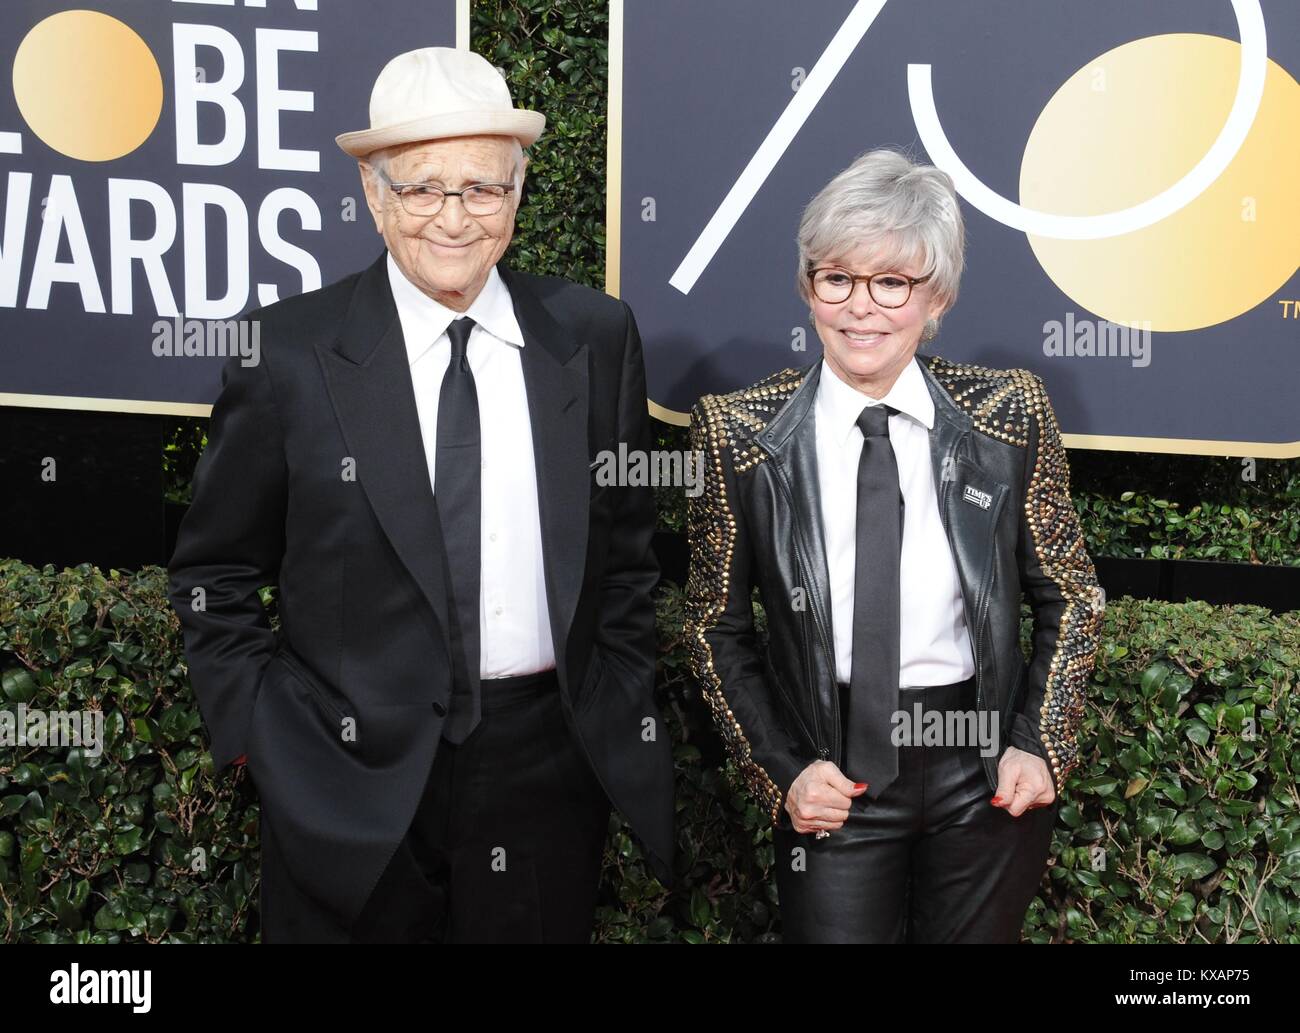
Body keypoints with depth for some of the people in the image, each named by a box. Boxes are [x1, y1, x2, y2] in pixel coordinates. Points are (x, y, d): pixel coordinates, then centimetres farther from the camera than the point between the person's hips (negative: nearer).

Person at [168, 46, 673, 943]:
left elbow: (628, 541, 9)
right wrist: (268, 736, -5)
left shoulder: (595, 336, 0)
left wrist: (622, 711, 5)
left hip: (551, 766, 2)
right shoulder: (291, 353, -6)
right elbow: (214, 574, 2)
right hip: (355, 777, -1)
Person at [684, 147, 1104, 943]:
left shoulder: (1010, 413, -6)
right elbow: (717, 625, 1)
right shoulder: (742, 433, -8)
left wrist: (1041, 746, -5)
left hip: (987, 773, 1)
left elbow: (1071, 598, 4)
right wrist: (780, 770, -6)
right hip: (831, 782, -1)